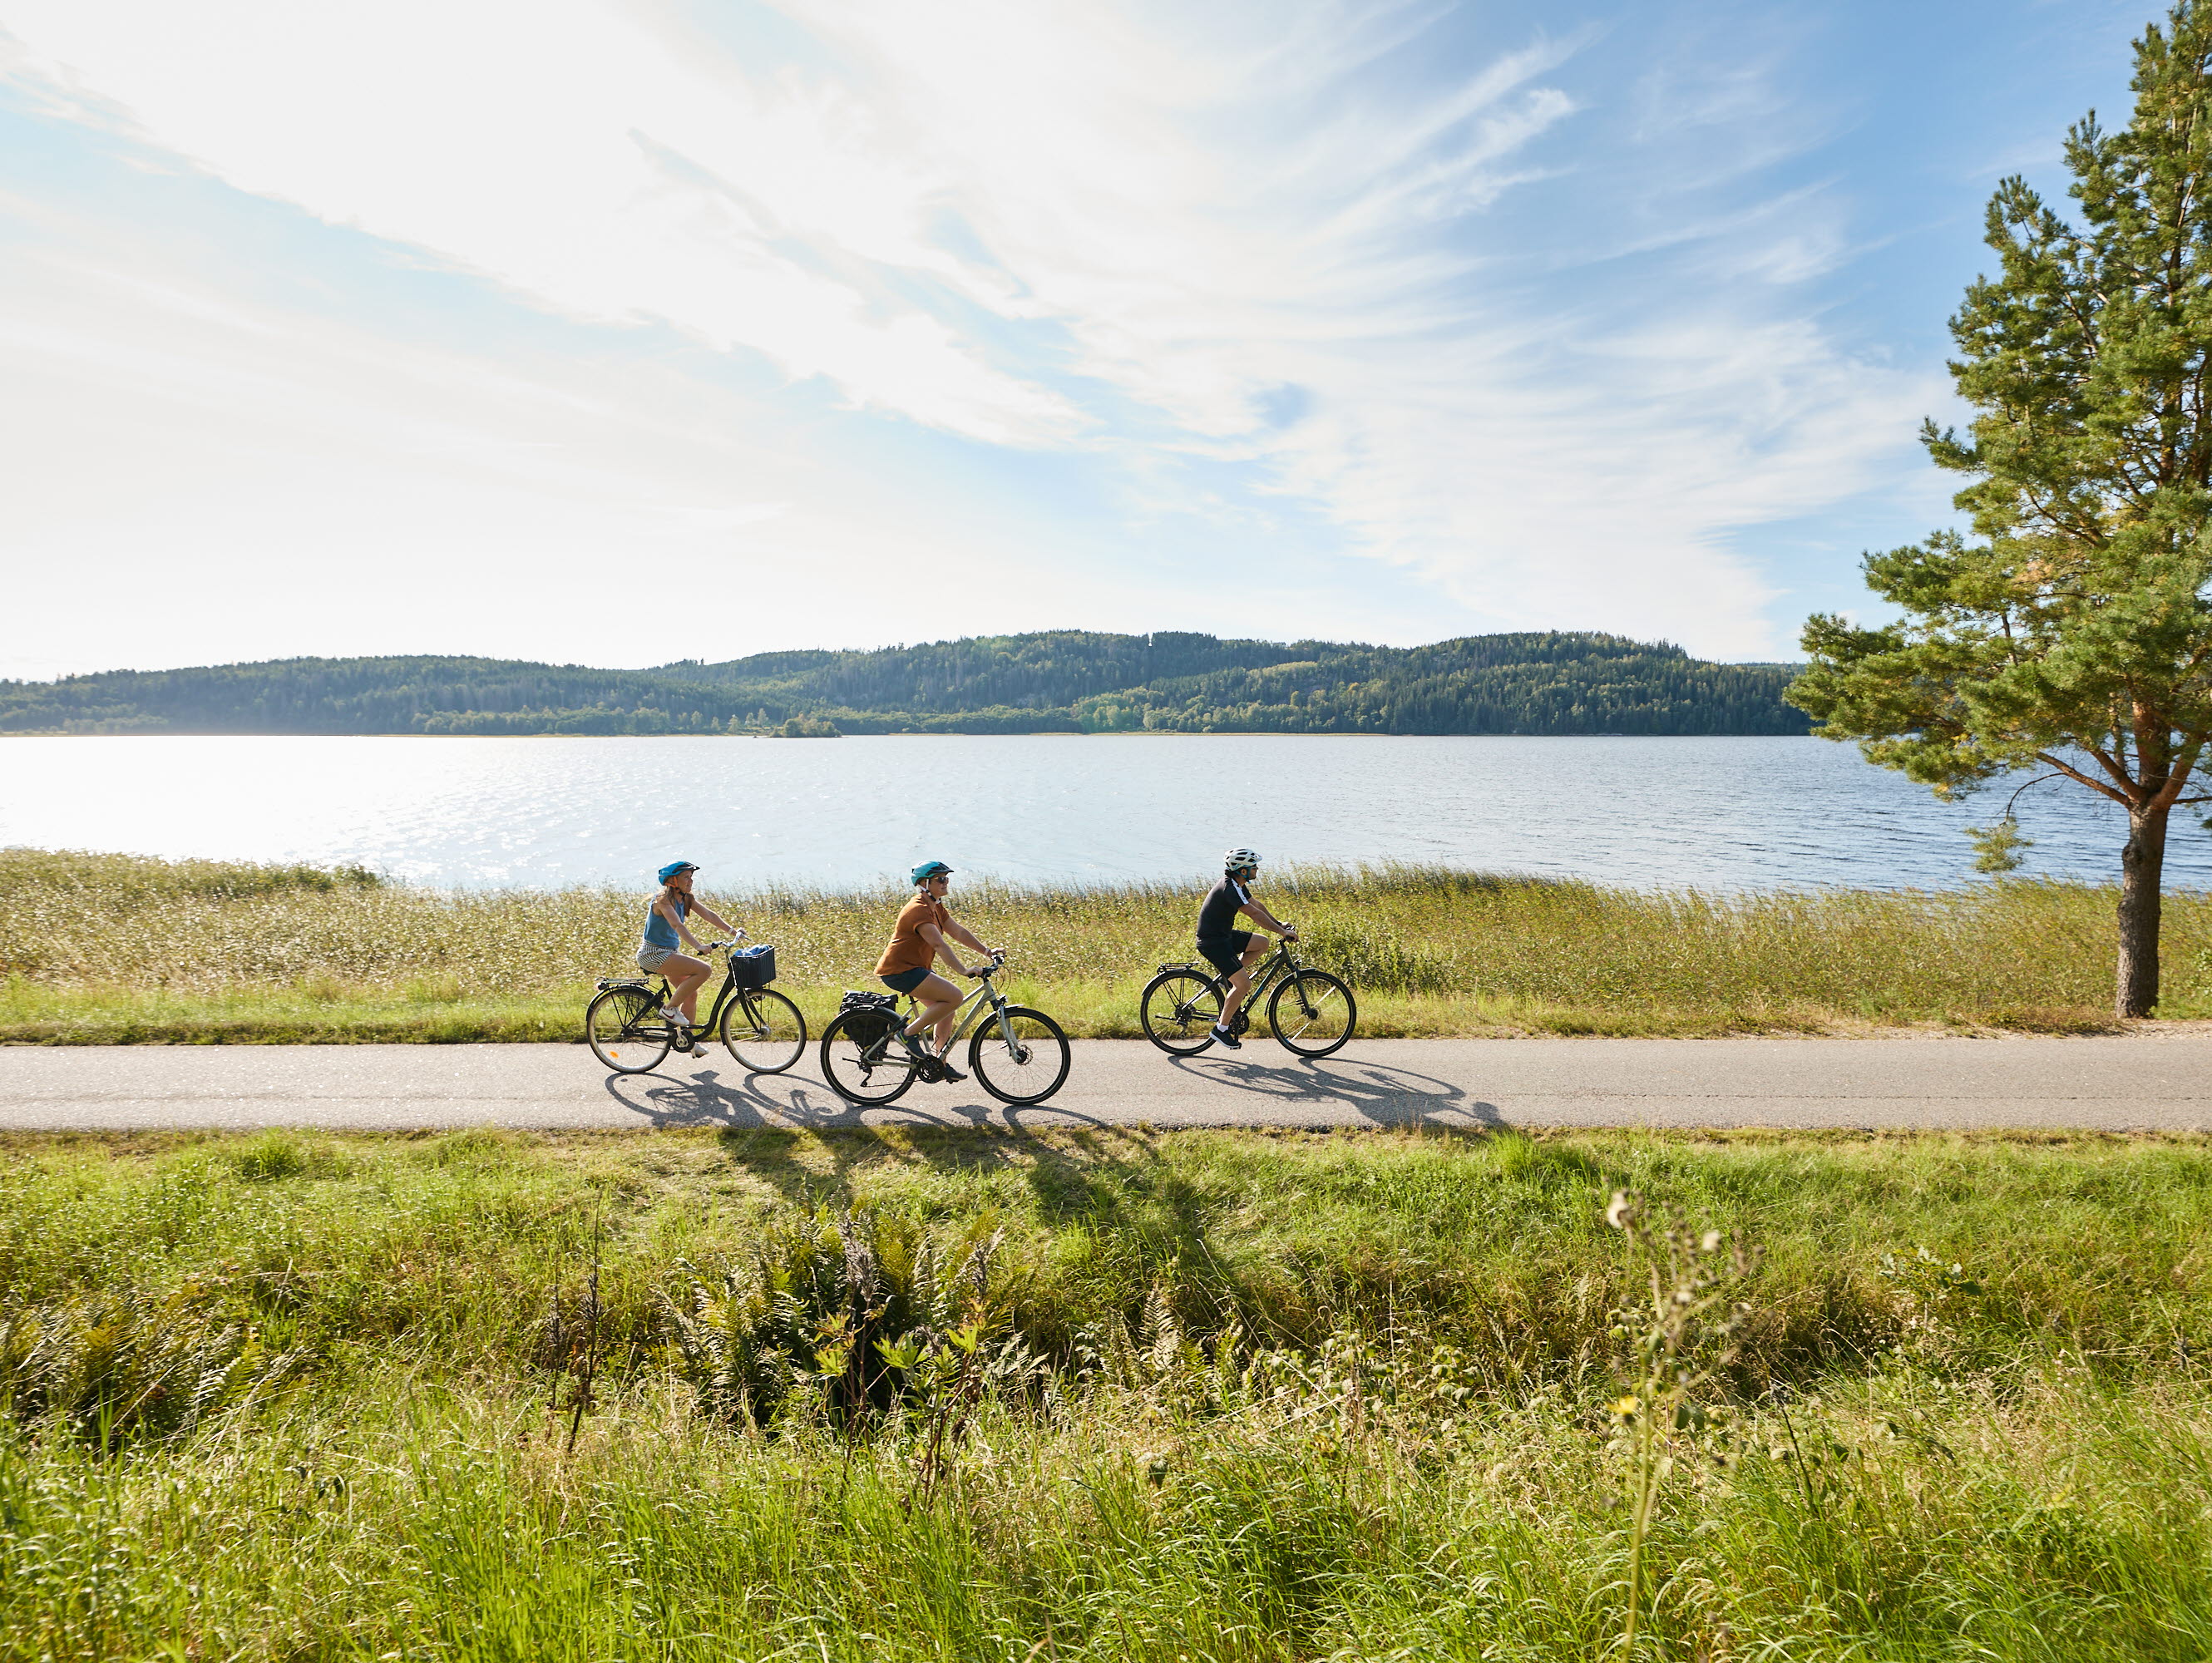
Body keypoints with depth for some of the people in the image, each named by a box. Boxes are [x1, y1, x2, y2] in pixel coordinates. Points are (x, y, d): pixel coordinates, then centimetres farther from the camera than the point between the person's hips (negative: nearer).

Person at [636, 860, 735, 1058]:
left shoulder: (687, 899, 6)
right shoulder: (664, 900, -20)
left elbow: (709, 915, 0)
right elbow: (678, 925, -34)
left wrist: (731, 931, -13)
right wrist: (698, 947, -45)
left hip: (668, 952, 9)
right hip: (653, 954, -9)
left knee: (691, 994, 10)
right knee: (704, 970, -21)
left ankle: (687, 1040, 23)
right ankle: (670, 1008, -8)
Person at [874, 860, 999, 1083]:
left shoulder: (936, 907, 12)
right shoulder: (919, 909, -20)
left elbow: (959, 933, 11)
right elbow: (939, 944, -30)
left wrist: (987, 952, 3)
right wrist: (963, 970, -36)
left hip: (913, 968, 10)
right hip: (900, 970, -10)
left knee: (945, 1007, 8)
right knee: (953, 997, -19)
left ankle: (941, 1064, 15)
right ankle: (910, 1033, -8)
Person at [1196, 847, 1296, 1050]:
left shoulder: (1237, 885, 8)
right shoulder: (1230, 889, -23)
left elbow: (1256, 905, 18)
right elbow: (1255, 914, -26)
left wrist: (1279, 923, 14)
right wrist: (1282, 932, -23)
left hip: (1224, 935, 10)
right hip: (1213, 942, -10)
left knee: (1262, 944, 9)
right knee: (1244, 984, -12)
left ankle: (1230, 979, 12)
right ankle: (1222, 1028, -2)